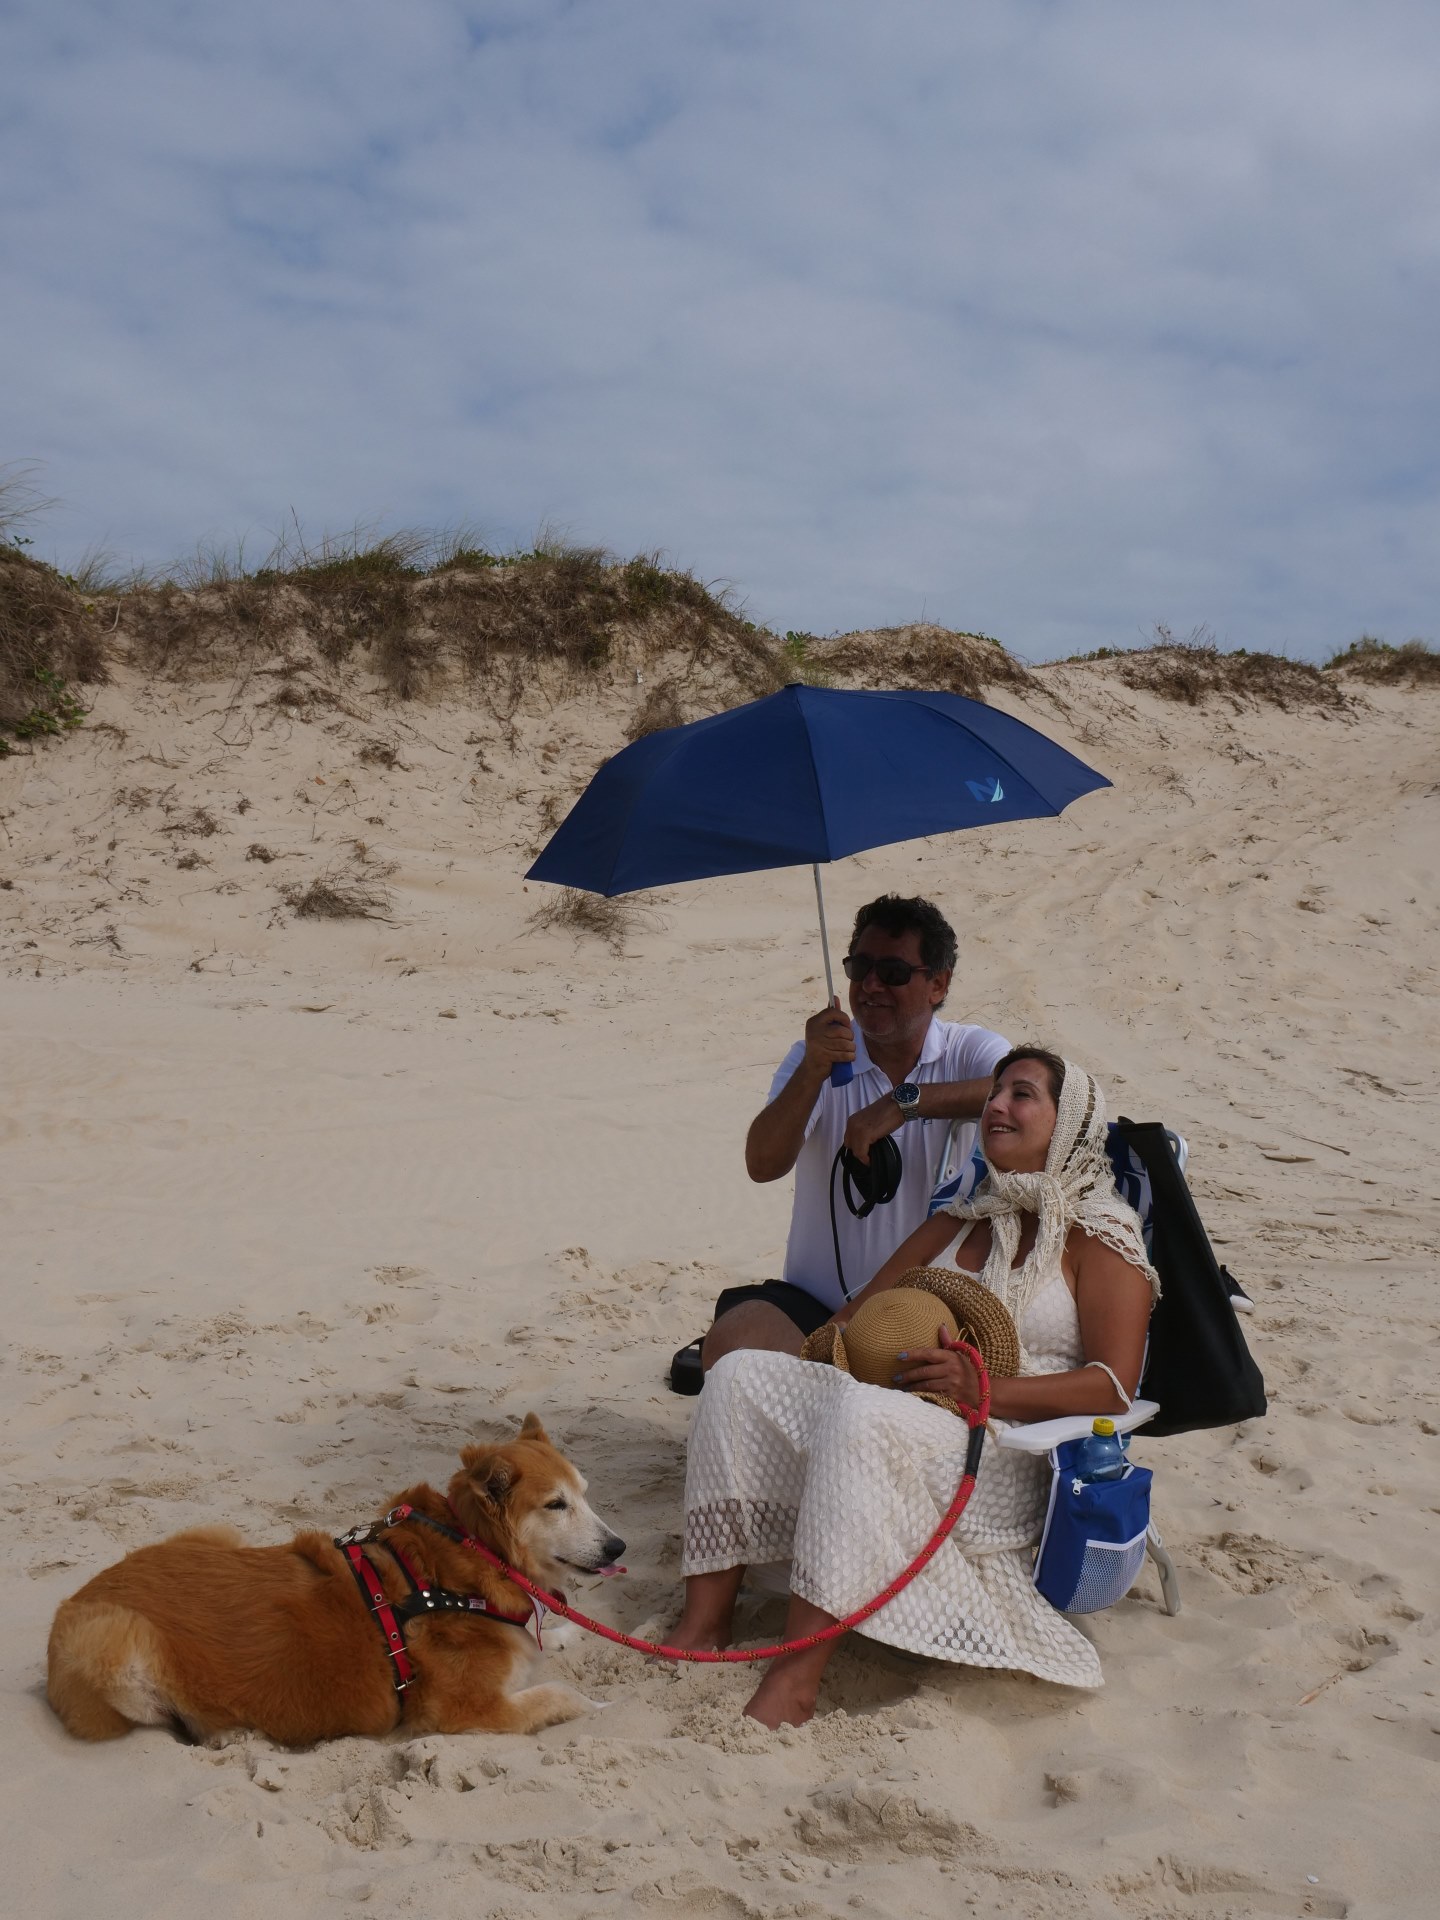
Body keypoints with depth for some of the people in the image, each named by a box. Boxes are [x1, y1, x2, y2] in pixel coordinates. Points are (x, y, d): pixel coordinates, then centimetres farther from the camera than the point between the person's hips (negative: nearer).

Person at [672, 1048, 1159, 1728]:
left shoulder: (1101, 1238, 1)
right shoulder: (964, 1219, 21)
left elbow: (1113, 1385, -10)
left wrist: (985, 1388, -21)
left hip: (1009, 1448, -7)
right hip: (904, 1413, 7)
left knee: (863, 1414, -37)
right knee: (742, 1378, -13)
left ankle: (796, 1676, -39)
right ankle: (703, 1626, -18)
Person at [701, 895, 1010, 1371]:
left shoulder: (970, 1051, 1)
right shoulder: (817, 1058, 3)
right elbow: (763, 1165, -12)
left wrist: (906, 1100, -32)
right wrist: (812, 1072, -27)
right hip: (816, 1305, 1)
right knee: (730, 1344, -26)